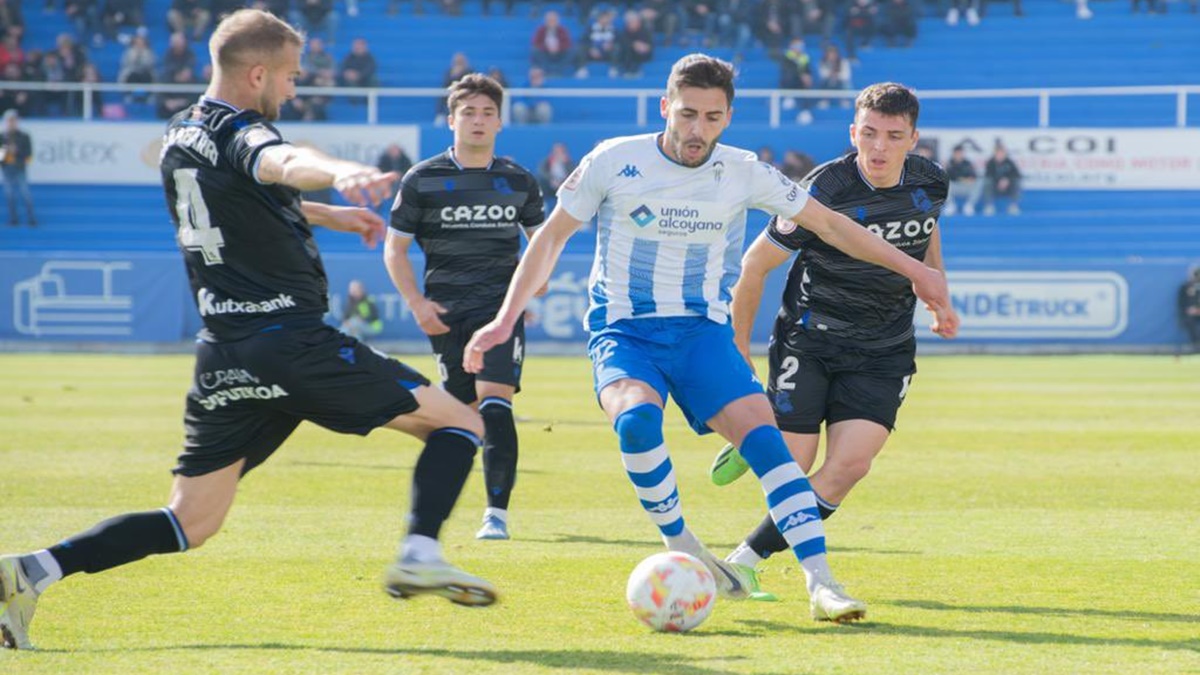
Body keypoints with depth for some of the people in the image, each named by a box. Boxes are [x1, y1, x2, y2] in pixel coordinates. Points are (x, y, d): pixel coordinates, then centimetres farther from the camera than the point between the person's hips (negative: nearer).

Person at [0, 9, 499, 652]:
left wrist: (327, 215, 43)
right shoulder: (236, 132, -11)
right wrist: (341, 172, -59)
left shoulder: (178, 136, 15)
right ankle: (419, 553, -19)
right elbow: (280, 162, -37)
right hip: (294, 344, -8)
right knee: (458, 422, 4)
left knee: (190, 521, 10)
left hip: (223, 354, 8)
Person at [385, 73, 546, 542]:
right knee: (463, 409, 5)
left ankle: (497, 512, -22)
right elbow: (394, 248, 6)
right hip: (446, 311, 1)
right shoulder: (423, 181, 2)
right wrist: (417, 303, -6)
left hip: (501, 306, 0)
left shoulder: (518, 181, 8)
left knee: (494, 398, -17)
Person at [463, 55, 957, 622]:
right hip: (623, 330, -2)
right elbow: (552, 236, 4)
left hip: (703, 330, 2)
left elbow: (828, 224, 10)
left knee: (762, 436, -21)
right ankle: (682, 552, -15)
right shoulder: (615, 162, -7)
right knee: (636, 419, -34)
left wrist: (912, 269, 9)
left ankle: (821, 585, -23)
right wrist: (506, 319, -1)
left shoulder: (743, 174, -1)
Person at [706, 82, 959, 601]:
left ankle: (747, 557, -3)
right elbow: (756, 262, -8)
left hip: (885, 350, 3)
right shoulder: (823, 191, -19)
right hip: (809, 339, -3)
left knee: (850, 464, -15)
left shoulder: (930, 183, -5)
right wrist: (739, 345, -3)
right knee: (794, 465, -9)